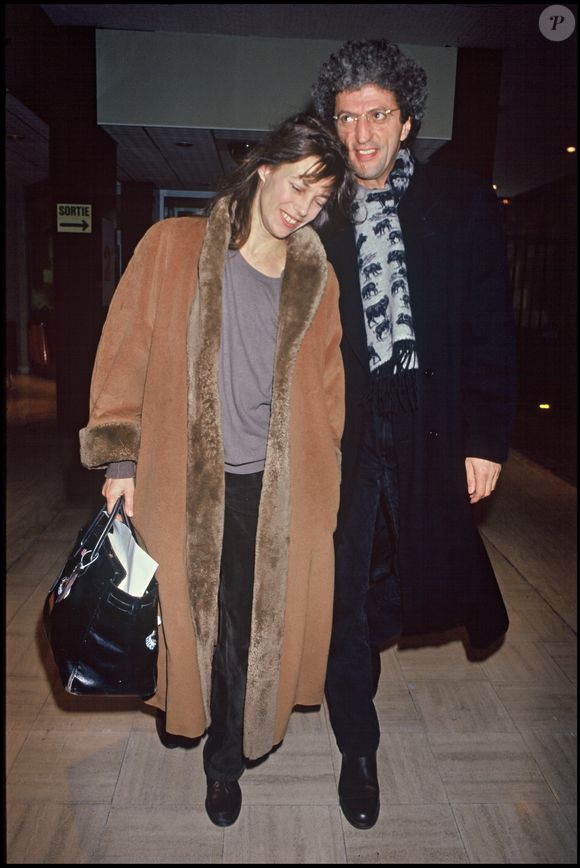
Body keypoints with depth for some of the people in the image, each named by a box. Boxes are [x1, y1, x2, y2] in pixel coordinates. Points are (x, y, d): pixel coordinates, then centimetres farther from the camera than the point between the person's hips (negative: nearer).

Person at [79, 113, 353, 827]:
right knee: (182, 607, 15)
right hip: (182, 479, -1)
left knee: (250, 622, 10)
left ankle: (226, 758, 35)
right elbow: (126, 352, -2)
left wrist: (327, 482, 7)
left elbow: (328, 388, 8)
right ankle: (181, 708, 47)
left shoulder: (316, 279, 5)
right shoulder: (172, 247, -1)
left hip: (272, 487, 1)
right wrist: (119, 459, -4)